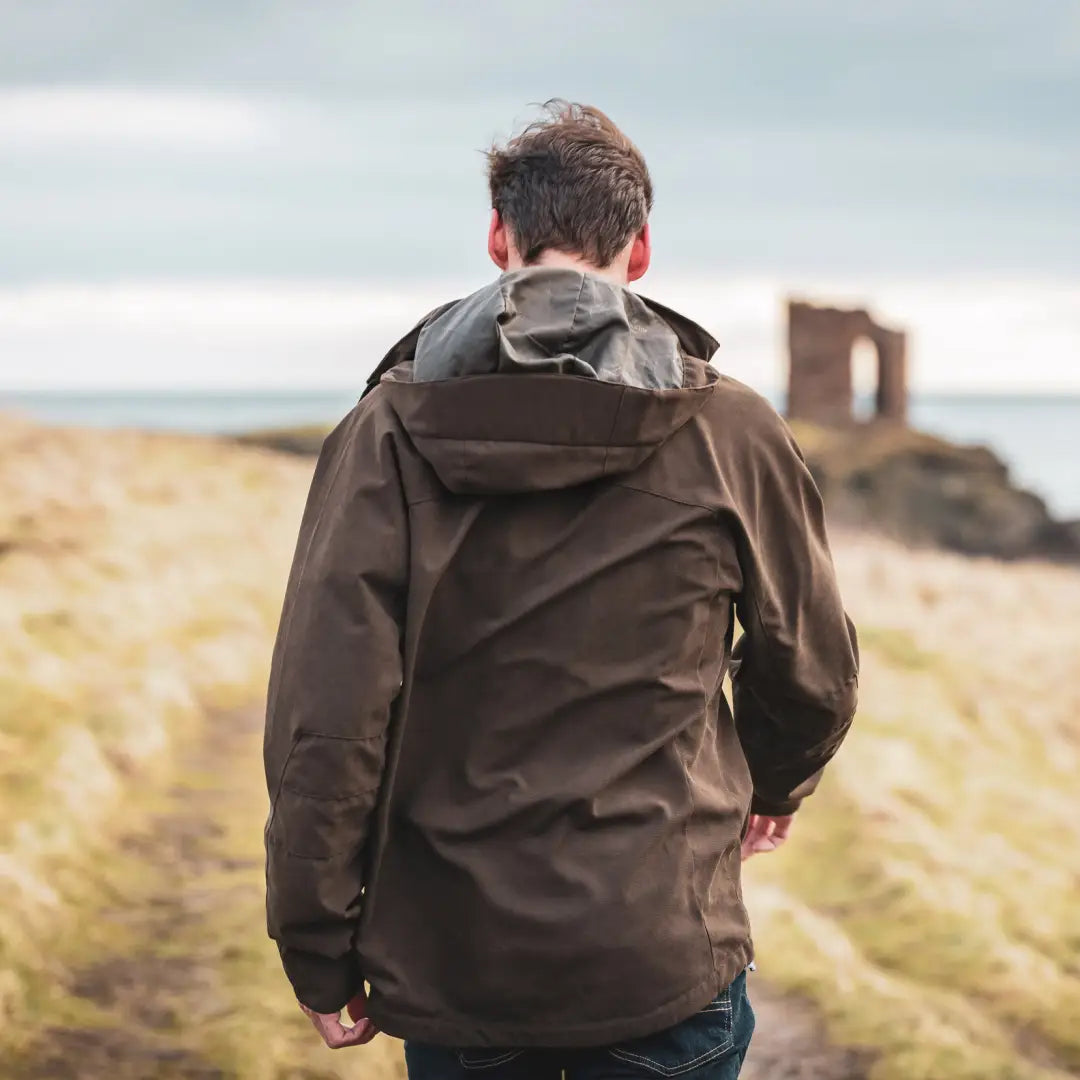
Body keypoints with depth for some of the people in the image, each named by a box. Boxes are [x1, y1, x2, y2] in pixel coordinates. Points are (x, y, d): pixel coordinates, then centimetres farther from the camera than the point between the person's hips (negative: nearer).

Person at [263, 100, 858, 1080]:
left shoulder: (391, 431, -6)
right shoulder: (733, 431, -5)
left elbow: (324, 715, -10)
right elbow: (813, 671, 7)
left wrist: (321, 953, 0)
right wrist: (774, 784, 29)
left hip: (450, 955, 1)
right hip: (665, 957, -1)